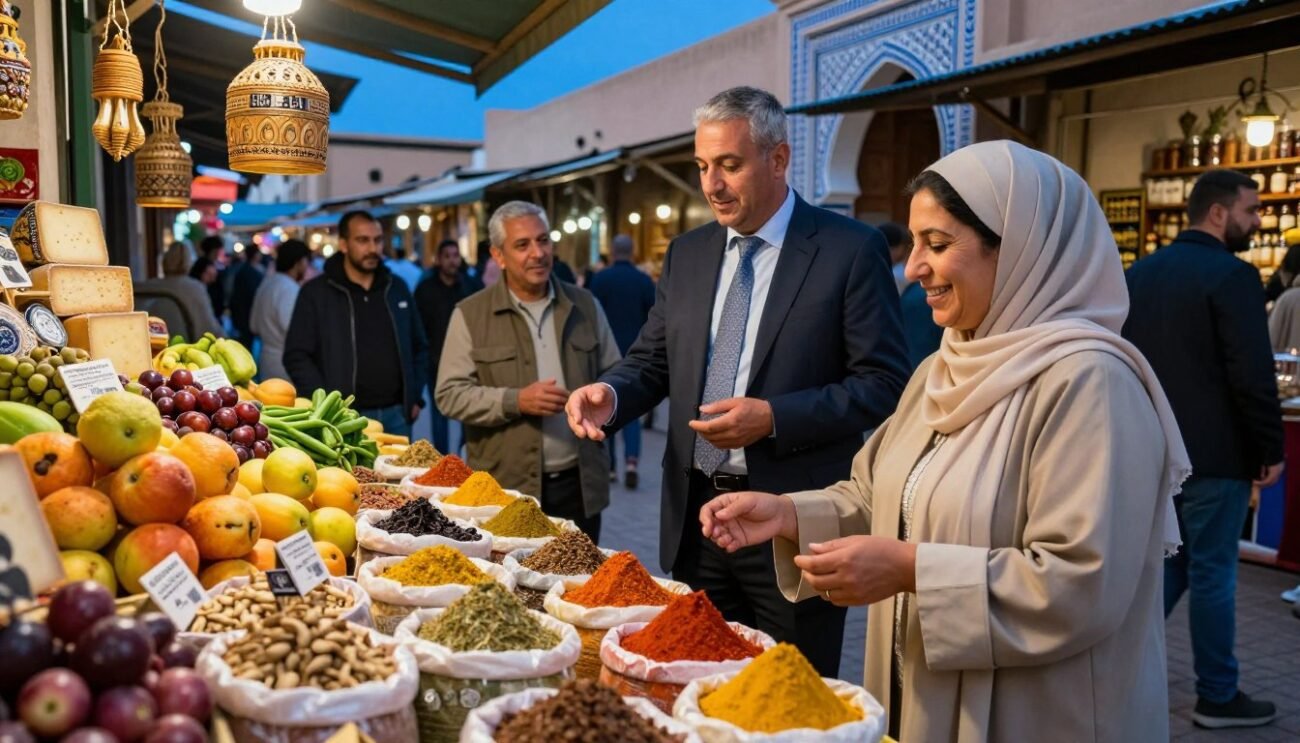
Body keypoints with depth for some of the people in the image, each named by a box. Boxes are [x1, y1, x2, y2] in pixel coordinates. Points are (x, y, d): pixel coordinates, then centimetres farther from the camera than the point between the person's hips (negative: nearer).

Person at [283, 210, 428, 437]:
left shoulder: (397, 288, 11)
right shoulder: (316, 292, -2)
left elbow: (419, 347, 18)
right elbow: (297, 355, -4)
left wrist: (415, 398, 9)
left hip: (396, 415, 4)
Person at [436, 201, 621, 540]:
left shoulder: (584, 305, 9)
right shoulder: (471, 315, -2)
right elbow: (450, 394, -5)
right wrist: (515, 401, -18)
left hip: (579, 484, 3)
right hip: (505, 488, -3)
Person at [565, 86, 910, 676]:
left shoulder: (850, 250, -8)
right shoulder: (687, 254, 9)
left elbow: (884, 383, -10)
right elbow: (652, 360, 13)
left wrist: (773, 418, -21)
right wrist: (611, 394, -9)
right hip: (695, 516, 5)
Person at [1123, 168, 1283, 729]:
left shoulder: (1140, 272, 10)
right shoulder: (1232, 275, -14)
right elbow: (1253, 375, -18)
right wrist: (1271, 449, -8)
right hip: (1212, 451, -7)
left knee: (1168, 561, 18)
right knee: (1212, 572, 3)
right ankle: (1217, 697, 15)